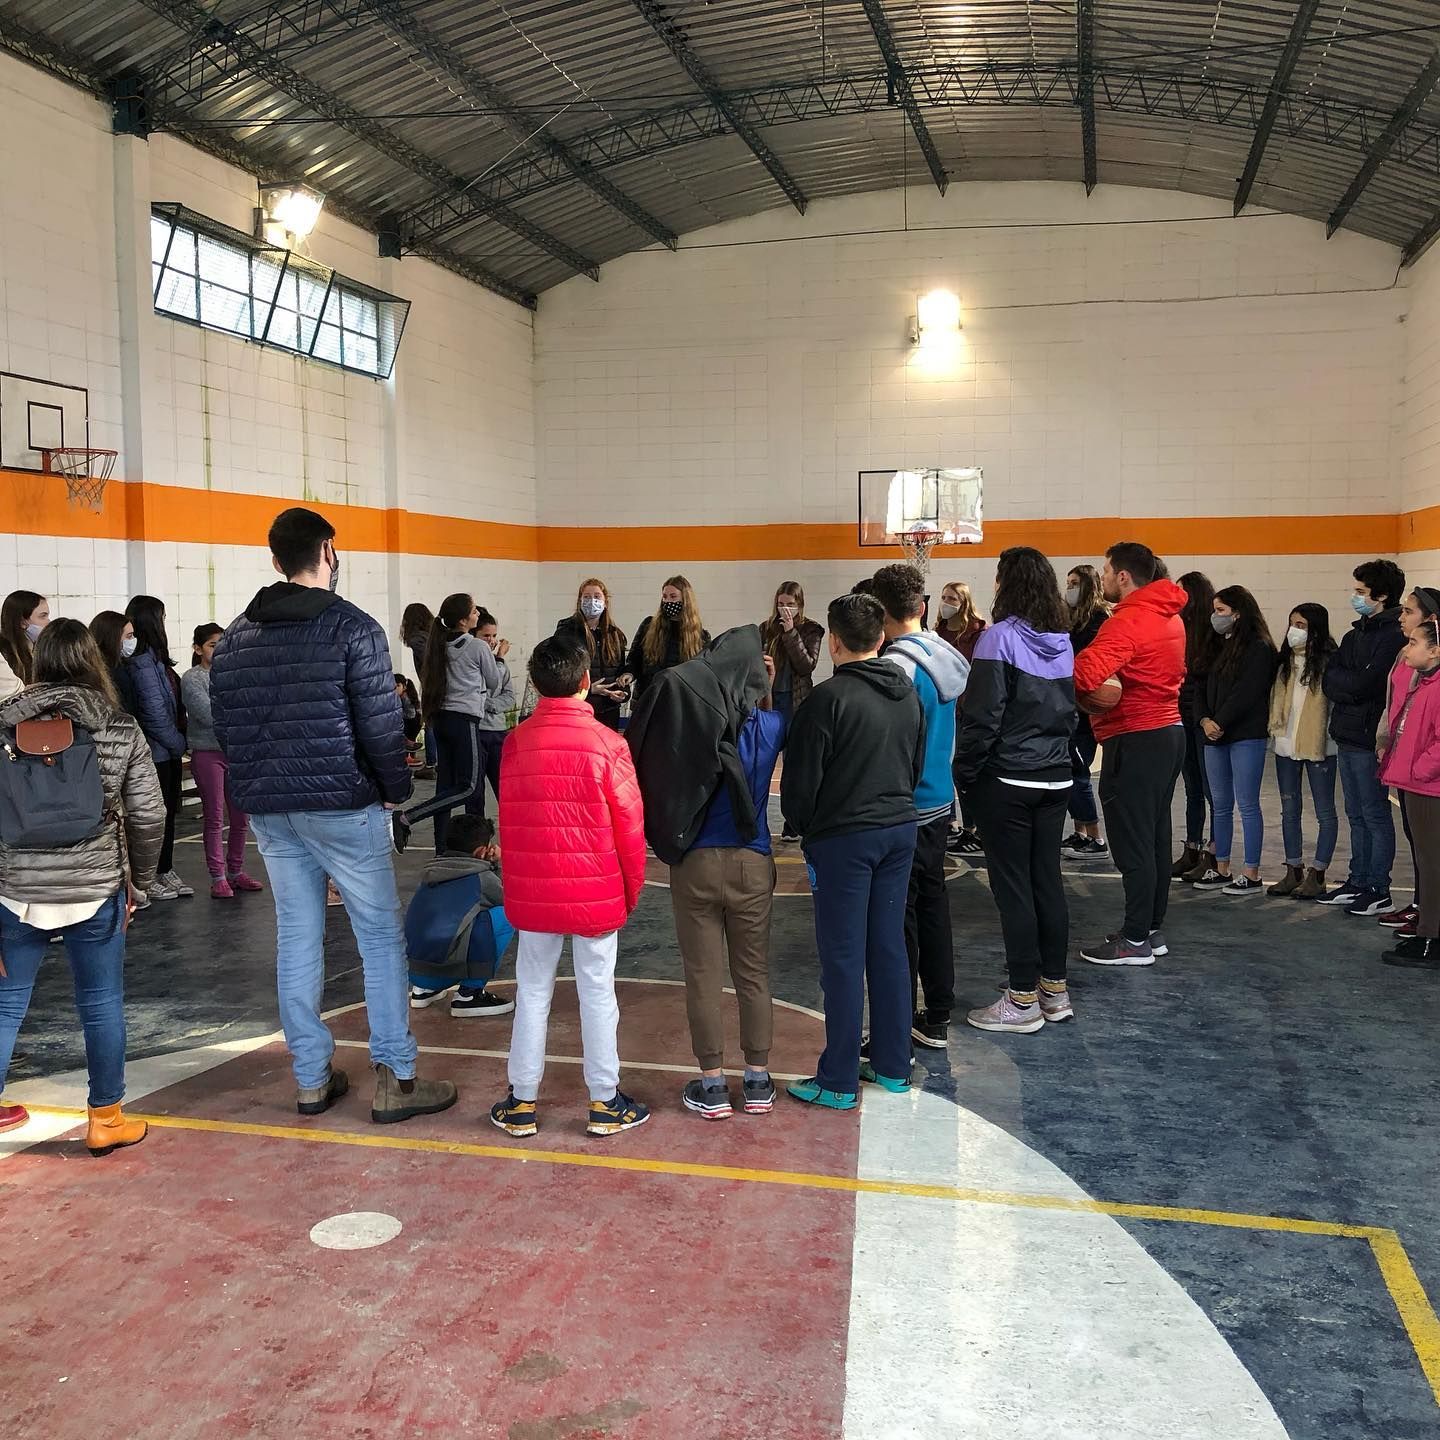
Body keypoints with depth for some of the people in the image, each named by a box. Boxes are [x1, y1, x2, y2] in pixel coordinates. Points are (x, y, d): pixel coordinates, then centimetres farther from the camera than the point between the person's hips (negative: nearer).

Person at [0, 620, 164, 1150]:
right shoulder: (120, 729, -4)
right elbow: (148, 815, -4)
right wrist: (140, 878, 10)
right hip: (95, 889, -1)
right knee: (101, 1004, 10)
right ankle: (105, 1119, 19)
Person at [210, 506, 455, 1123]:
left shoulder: (235, 637, 9)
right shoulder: (352, 627, -9)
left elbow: (226, 726, 10)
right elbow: (380, 721, -12)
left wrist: (257, 786, 17)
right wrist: (396, 789, 1)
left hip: (268, 811, 6)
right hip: (342, 806, -6)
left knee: (296, 938, 12)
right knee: (381, 934, 3)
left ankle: (310, 1078, 19)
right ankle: (394, 1079, 4)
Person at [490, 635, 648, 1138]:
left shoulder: (516, 742, -5)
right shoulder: (606, 743, -13)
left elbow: (508, 821, 4)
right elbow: (629, 826, -8)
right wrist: (631, 890, 6)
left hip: (532, 892, 2)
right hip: (596, 892, -2)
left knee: (532, 990, 13)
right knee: (597, 992, 10)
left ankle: (523, 1102, 20)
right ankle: (604, 1102, 19)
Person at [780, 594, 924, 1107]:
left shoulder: (830, 698, -16)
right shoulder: (908, 694, 7)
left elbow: (800, 779, -12)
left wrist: (804, 825, 5)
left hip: (843, 839, -7)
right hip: (900, 830, 7)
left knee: (843, 958, 0)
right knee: (889, 948, 14)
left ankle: (838, 1081, 7)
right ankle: (892, 1065, 23)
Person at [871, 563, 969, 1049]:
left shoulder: (897, 667, -20)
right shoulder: (949, 657, 6)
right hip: (940, 802, 8)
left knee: (898, 917, 0)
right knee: (933, 905, 15)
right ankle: (937, 1018, 25)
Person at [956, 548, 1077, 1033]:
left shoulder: (1001, 638, -14)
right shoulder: (1063, 642, 8)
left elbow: (982, 717, -16)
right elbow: (1072, 709, 15)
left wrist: (964, 774, -7)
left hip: (1007, 782, -7)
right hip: (1056, 779, 7)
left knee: (1013, 887, 0)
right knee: (1048, 882, 13)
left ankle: (1023, 1001, 6)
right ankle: (1055, 991, 21)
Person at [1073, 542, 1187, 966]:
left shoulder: (1128, 621, -18)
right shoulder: (1170, 617, 13)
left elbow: (1084, 675, -30)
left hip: (1136, 740, -10)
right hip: (1168, 730, 10)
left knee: (1132, 843, -3)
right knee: (1155, 838, 15)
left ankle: (1136, 940, 3)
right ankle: (1153, 930, 24)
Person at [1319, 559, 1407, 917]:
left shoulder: (1393, 635, -14)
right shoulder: (1358, 632, 14)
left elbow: (1365, 683, -20)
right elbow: (1330, 677, 7)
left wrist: (1340, 681, -3)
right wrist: (1351, 686, -11)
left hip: (1369, 738, -9)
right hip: (1348, 735, 9)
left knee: (1375, 815, -1)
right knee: (1357, 815, 14)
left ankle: (1378, 892, 7)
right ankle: (1358, 883, 23)